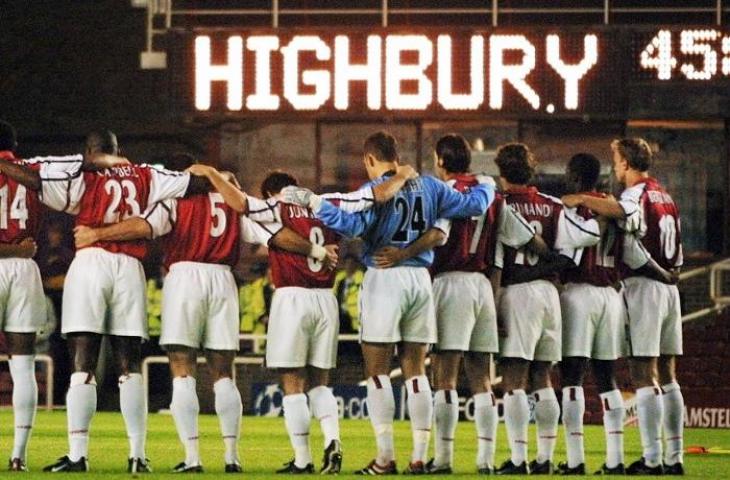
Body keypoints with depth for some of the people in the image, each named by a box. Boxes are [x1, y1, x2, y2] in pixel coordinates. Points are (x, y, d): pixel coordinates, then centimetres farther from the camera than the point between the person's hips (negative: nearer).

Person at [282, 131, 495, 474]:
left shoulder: (376, 189, -7)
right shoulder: (428, 186, 8)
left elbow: (354, 224, -22)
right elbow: (471, 205, 13)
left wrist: (313, 201, -18)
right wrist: (486, 188, 34)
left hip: (385, 278, -5)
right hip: (421, 279, 5)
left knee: (377, 371, 2)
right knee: (416, 371, 11)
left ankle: (385, 456, -4)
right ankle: (419, 456, 7)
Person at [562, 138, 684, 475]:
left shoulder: (639, 194, -9)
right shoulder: (665, 196, 18)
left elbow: (619, 210, -35)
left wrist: (580, 200, -27)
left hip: (643, 286, -8)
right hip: (668, 286, 8)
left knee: (644, 375, -8)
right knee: (667, 375, 11)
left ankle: (652, 458, -12)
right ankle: (674, 457, 11)